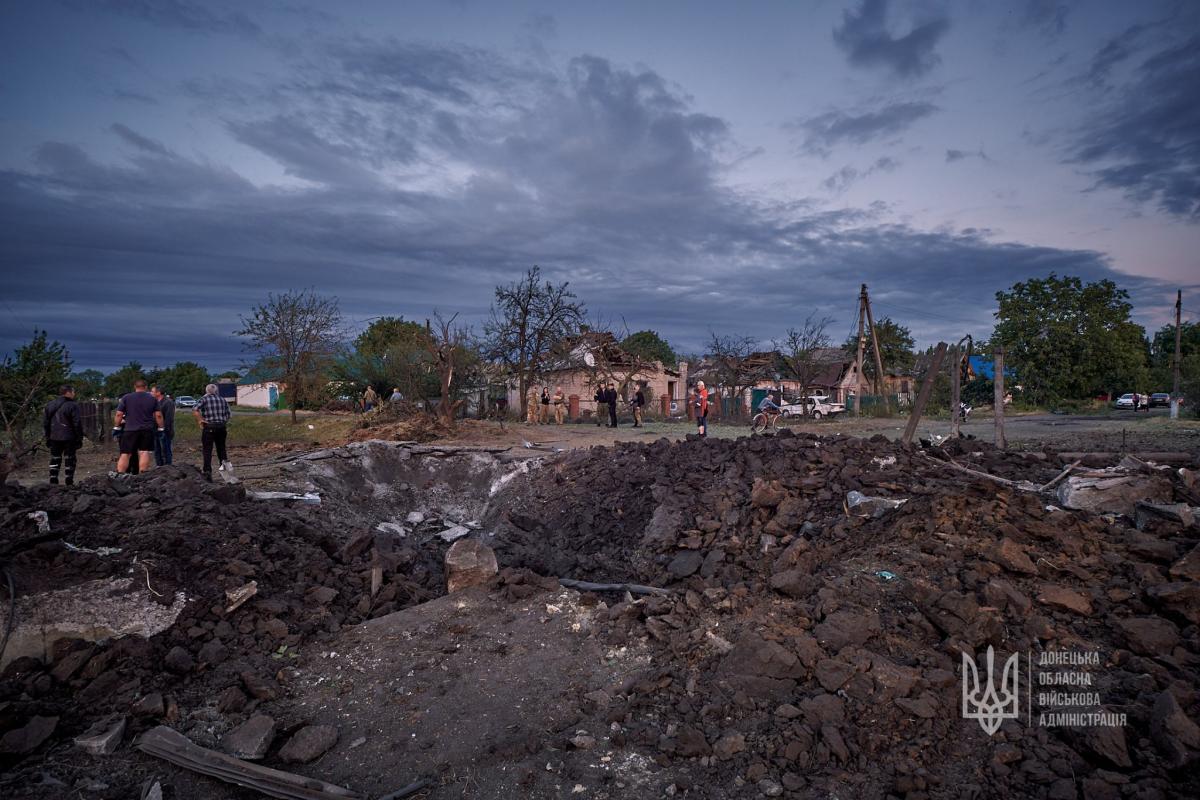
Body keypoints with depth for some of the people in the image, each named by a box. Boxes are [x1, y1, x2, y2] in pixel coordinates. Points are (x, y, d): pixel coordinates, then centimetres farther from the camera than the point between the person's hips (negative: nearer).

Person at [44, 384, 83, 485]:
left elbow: (45, 423, 15)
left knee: (55, 459, 13)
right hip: (69, 438, -6)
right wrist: (79, 438, -6)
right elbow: (77, 424, -12)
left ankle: (53, 481, 13)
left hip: (54, 438, 6)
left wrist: (48, 437, 19)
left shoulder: (49, 405, 10)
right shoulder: (72, 406, -11)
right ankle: (69, 483, 1)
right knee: (69, 459, 1)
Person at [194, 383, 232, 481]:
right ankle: (225, 460, -2)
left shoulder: (204, 399, -1)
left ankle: (208, 472, -1)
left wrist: (200, 421, -9)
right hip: (221, 427, 3)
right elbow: (229, 414, 9)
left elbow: (195, 410, -17)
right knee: (221, 447, 20)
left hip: (209, 427, -3)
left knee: (207, 450, 2)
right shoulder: (222, 399, 10)